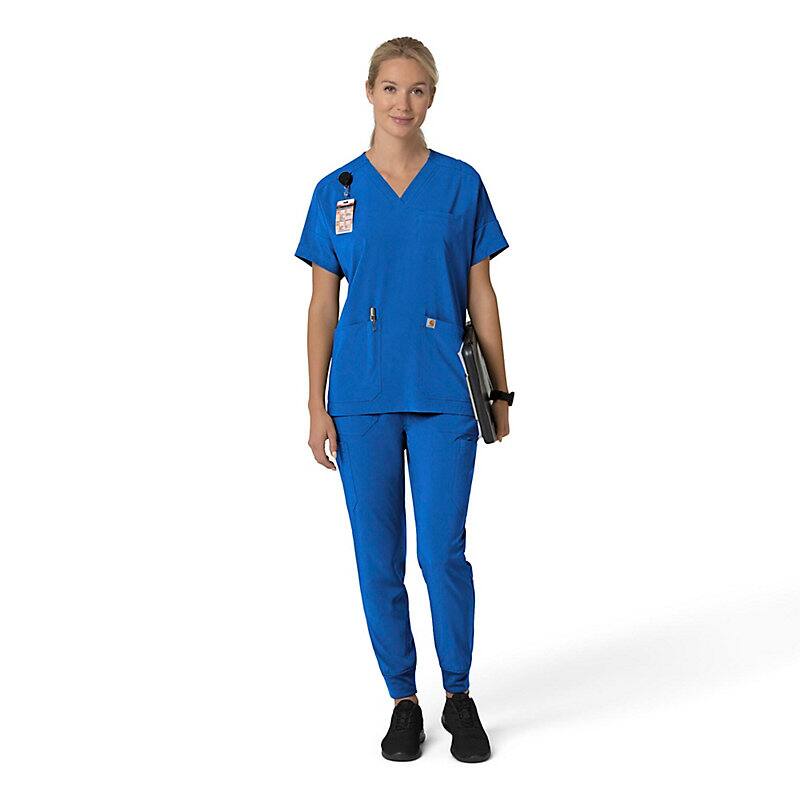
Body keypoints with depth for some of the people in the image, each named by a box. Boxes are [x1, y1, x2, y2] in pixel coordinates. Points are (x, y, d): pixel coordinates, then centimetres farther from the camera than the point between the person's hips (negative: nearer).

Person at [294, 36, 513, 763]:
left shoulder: (462, 184, 4)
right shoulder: (337, 191, 5)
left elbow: (481, 293, 6)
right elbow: (323, 304, 5)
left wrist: (500, 390, 4)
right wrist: (317, 406, 0)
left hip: (444, 395, -1)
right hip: (362, 397, 1)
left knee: (444, 551, -2)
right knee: (378, 557, 6)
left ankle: (459, 696, 18)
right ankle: (404, 700, 21)